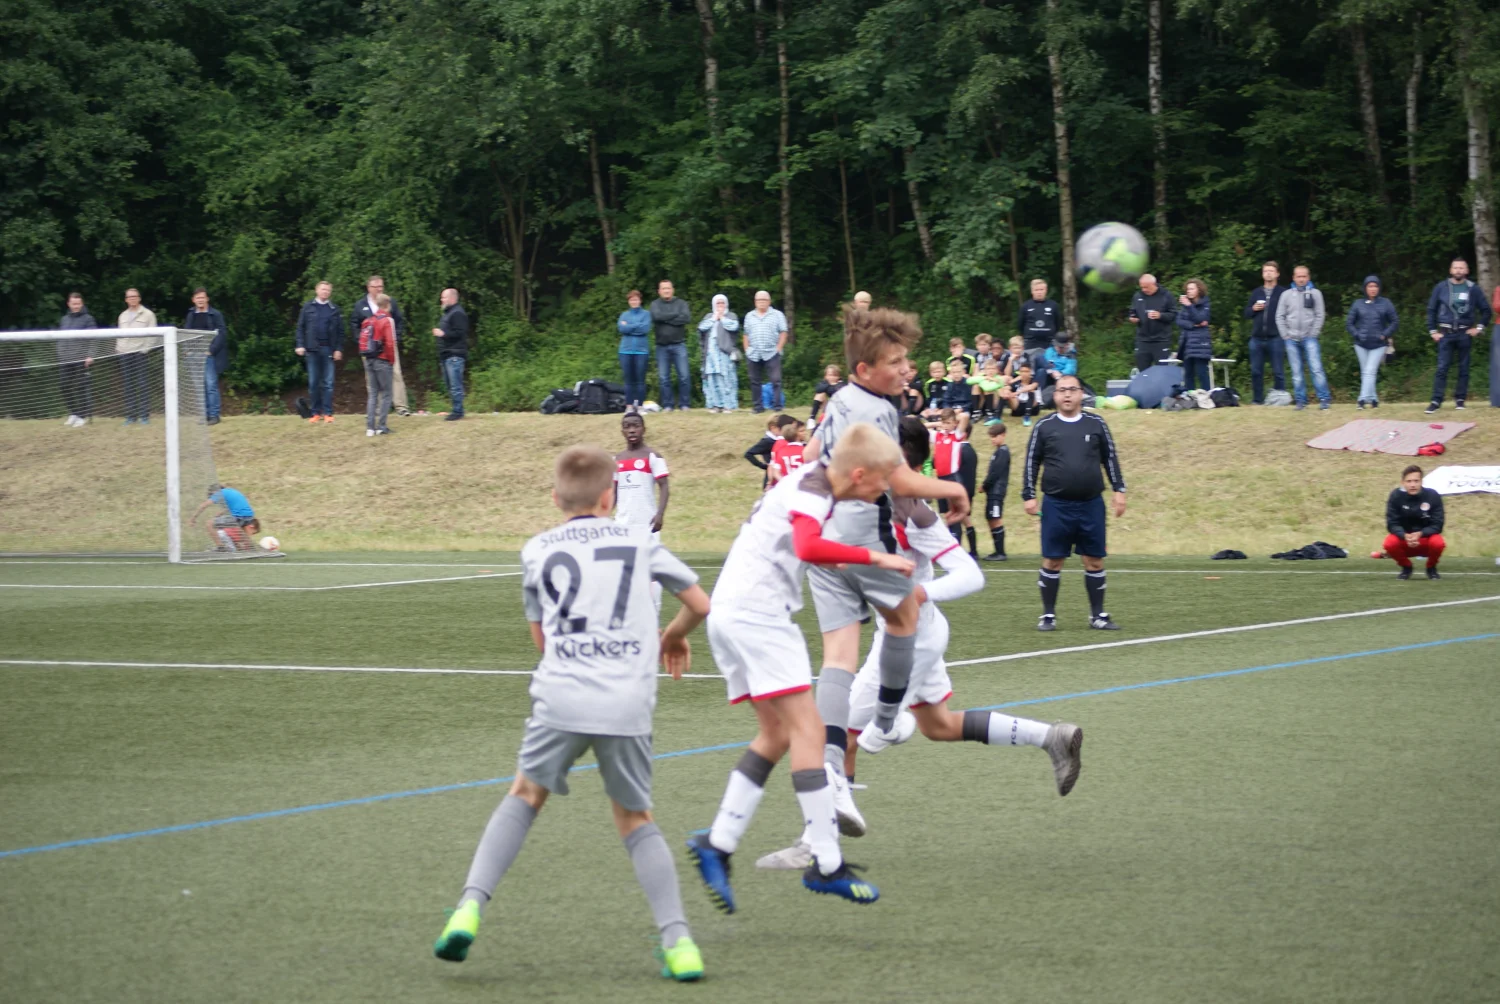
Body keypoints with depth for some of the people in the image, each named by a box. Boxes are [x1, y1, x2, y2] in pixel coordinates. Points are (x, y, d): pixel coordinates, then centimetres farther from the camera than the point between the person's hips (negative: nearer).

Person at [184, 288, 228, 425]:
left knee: (211, 385, -7)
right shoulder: (191, 316, 12)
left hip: (209, 356, -5)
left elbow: (222, 334, -7)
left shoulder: (215, 315, -1)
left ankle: (214, 415, -3)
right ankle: (204, 414, 11)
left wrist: (211, 349, -14)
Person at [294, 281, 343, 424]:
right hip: (312, 349, 0)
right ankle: (316, 413, 9)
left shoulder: (334, 309, 6)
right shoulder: (308, 307, 5)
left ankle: (328, 413, 2)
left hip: (328, 350, 0)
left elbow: (340, 331, 5)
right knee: (313, 383, 3)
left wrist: (338, 349, -3)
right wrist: (300, 345, -5)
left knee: (328, 383, -1)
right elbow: (300, 327, 5)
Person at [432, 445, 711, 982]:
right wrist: (674, 636, 41)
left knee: (525, 795, 21)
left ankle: (470, 907, 4)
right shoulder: (640, 541, 13)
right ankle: (677, 940, 4)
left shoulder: (537, 550, 13)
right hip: (629, 703, 0)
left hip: (561, 696, 0)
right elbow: (700, 603, 20)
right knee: (634, 819, 16)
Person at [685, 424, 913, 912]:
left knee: (776, 733, 13)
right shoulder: (813, 492, -15)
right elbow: (808, 547, -35)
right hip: (757, 612, -10)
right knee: (807, 728, -11)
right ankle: (826, 864, -14)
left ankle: (718, 842, 6)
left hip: (731, 613, 10)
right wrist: (874, 557, -30)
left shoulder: (812, 478, 15)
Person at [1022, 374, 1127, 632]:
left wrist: (1119, 490, 5)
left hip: (1091, 504, 1)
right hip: (1056, 506, -1)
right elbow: (1031, 462, 6)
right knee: (1052, 561, 1)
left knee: (1094, 561, 4)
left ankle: (1097, 615, 13)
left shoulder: (1096, 424, 6)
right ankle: (1048, 615, 9)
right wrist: (1029, 496, 0)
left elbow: (1110, 458, 11)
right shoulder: (1045, 427, 3)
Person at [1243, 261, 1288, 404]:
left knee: (1278, 372, -1)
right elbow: (1246, 314, 18)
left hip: (1276, 338, -5)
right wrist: (1254, 309, -3)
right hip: (1257, 338, 5)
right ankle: (1258, 400, 12)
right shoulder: (1256, 293, 15)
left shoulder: (1283, 293, 0)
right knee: (1256, 372, 5)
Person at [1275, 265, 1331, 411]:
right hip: (1292, 339, 2)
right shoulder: (1286, 295, 8)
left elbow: (1319, 315, 1)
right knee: (1297, 372, 4)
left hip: (1309, 338, -2)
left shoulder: (1315, 293, 5)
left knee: (1316, 369, -11)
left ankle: (1324, 399, -10)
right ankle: (1301, 400, 9)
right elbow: (1280, 316, 8)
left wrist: (1313, 334, -7)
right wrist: (1285, 335, -1)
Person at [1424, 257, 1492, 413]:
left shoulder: (1473, 289, 2)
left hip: (1465, 334, 1)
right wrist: (1432, 331, 3)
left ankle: (1460, 399, 11)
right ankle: (1436, 400, -9)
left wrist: (1479, 327, 0)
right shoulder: (1441, 288, 3)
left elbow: (1485, 310, 10)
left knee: (1464, 368, 4)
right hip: (1446, 334, -1)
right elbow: (1431, 310, 9)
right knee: (1441, 368, -7)